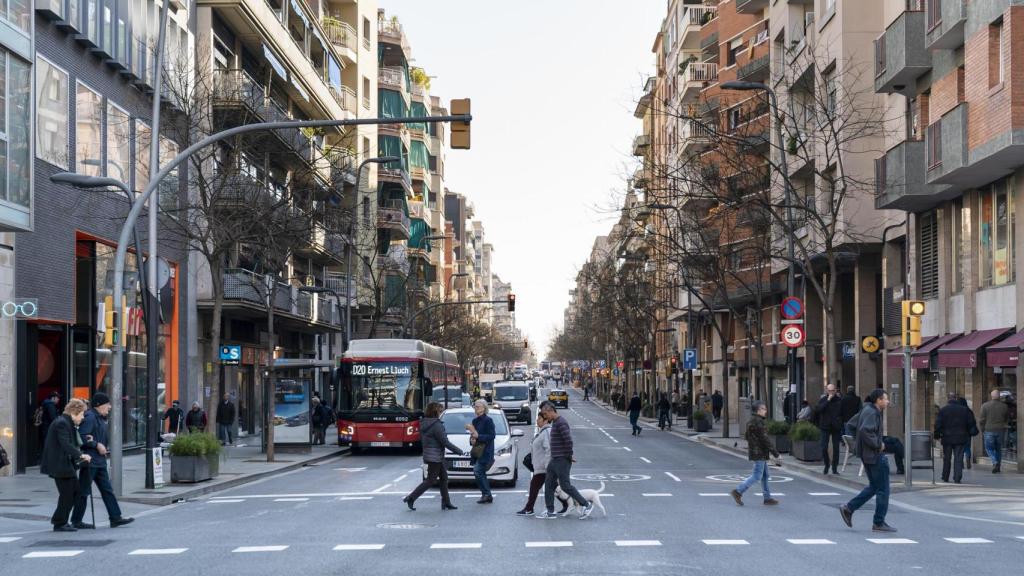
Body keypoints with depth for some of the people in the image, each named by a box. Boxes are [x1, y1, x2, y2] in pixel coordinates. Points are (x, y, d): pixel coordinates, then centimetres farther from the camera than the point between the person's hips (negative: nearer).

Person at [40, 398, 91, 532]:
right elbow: (66, 444, -27)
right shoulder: (61, 423, -17)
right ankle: (59, 524, 5)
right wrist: (80, 455, -31)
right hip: (60, 465, -11)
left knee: (75, 491, 12)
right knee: (67, 494, -5)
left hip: (66, 465, 11)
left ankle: (58, 519, 22)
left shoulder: (68, 423, 16)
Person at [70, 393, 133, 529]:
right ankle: (76, 521, 6)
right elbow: (82, 437, -23)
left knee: (107, 490, 8)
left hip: (100, 461, 10)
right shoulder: (90, 417, -14)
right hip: (90, 460, -10)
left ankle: (115, 518, 10)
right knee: (83, 491, -2)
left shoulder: (100, 418, 16)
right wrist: (97, 444, -17)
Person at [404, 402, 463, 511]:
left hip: (428, 455, 9)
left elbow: (421, 438, 14)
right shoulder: (436, 425, -20)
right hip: (435, 456, -9)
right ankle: (411, 498, 0)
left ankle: (446, 503, 16)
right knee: (431, 480, -2)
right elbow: (445, 442, -19)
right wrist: (458, 451, -11)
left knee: (444, 477, 14)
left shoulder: (424, 423, 7)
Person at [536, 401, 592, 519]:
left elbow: (569, 441, -26)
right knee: (549, 485, 9)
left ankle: (587, 505, 4)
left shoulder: (561, 423, -19)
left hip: (562, 461, -10)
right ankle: (550, 511, 13)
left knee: (565, 486, -5)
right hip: (554, 460, 10)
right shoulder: (555, 422, 14)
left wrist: (568, 456, -15)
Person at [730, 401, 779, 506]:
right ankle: (738, 492, -5)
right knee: (757, 476, -6)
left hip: (754, 451, 10)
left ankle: (767, 498, 15)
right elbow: (764, 439, -20)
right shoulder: (758, 422, -18)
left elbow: (748, 437, 20)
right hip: (759, 453, -10)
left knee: (765, 475, 13)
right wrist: (775, 453, -16)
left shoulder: (751, 421, 13)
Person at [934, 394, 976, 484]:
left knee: (946, 459, 10)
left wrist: (937, 435, 4)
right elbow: (971, 423, 6)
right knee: (958, 459, 1)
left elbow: (938, 424, -4)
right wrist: (970, 434, 16)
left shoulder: (943, 410, -3)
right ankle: (957, 478, -7)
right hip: (960, 438, 0)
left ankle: (945, 478, 15)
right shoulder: (965, 410, 2)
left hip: (947, 438, 0)